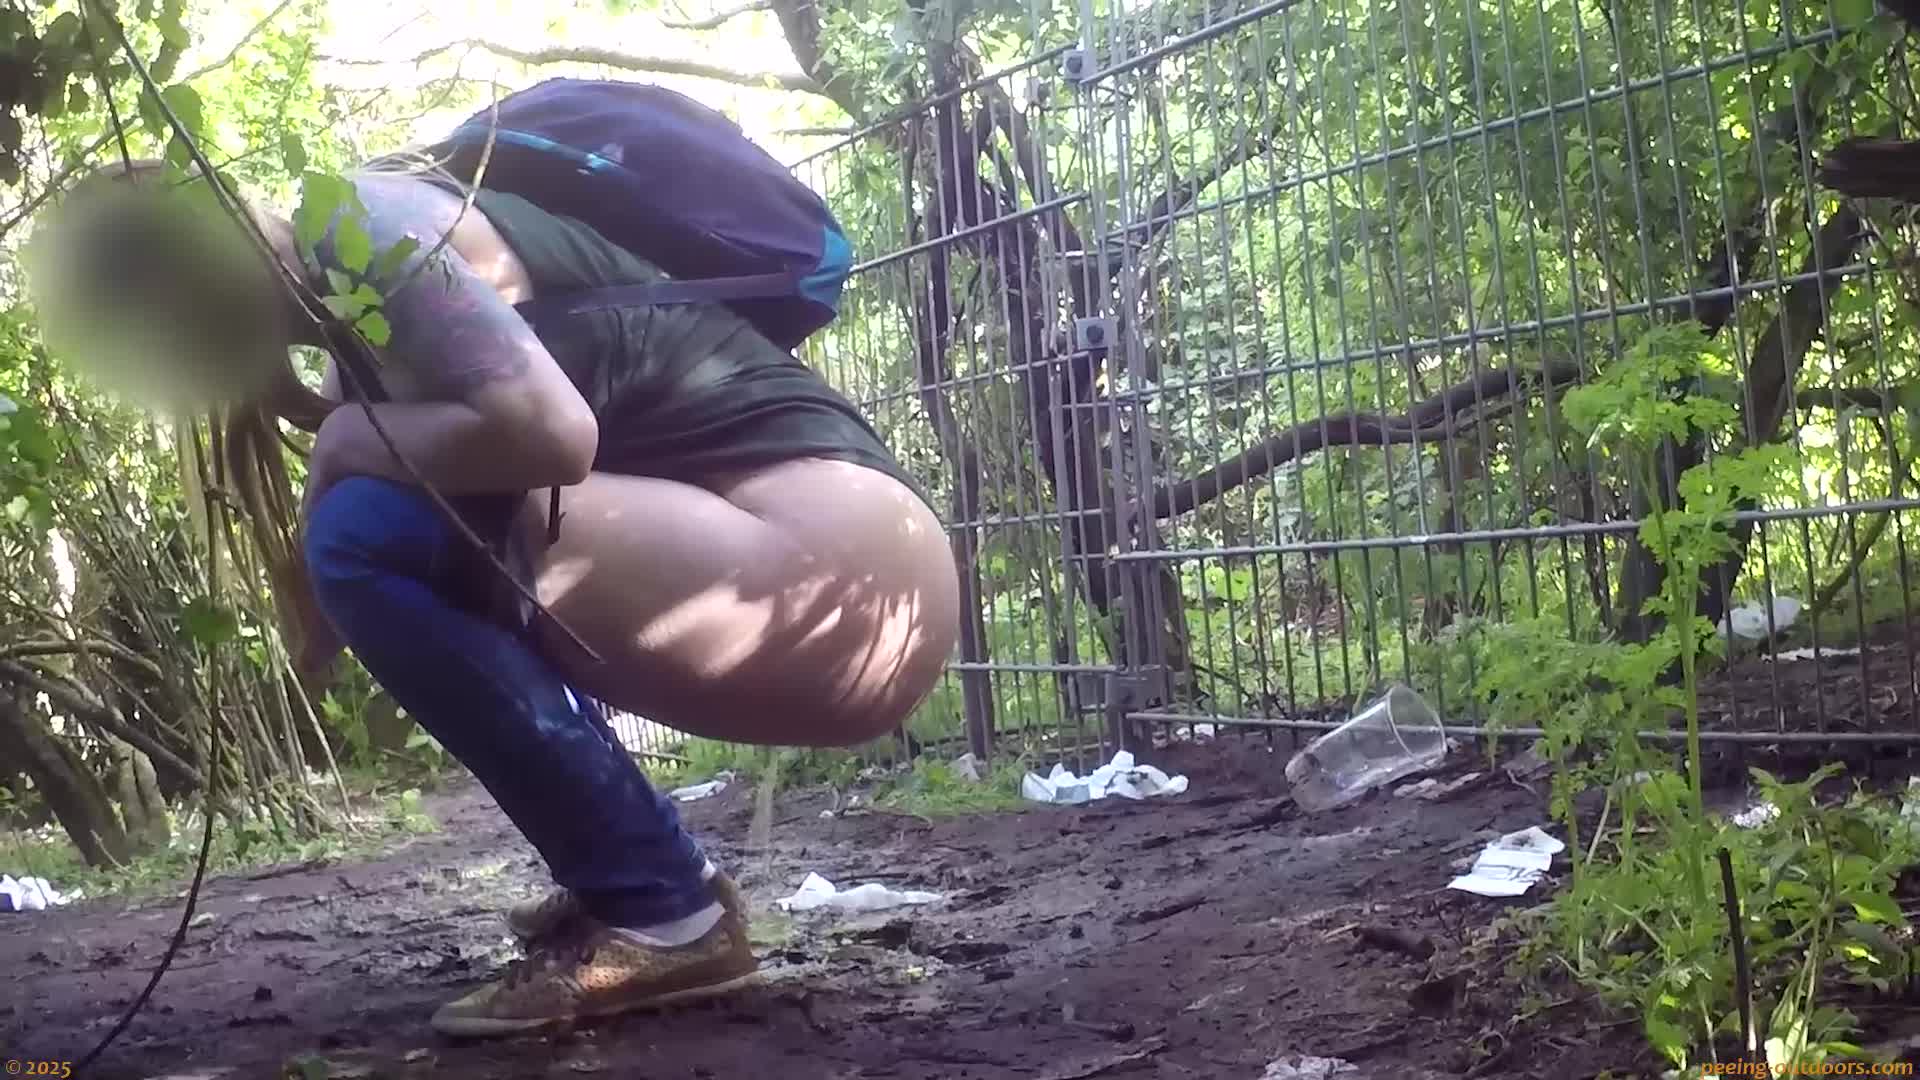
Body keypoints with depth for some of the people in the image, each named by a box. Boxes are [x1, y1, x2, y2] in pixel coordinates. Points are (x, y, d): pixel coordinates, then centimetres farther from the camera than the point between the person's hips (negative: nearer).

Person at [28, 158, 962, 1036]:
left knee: (372, 539, -14)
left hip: (838, 575, -10)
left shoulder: (367, 223, -10)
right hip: (794, 552, 10)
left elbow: (546, 431, -24)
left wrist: (343, 444, -7)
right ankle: (646, 877, 18)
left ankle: (660, 913, -6)